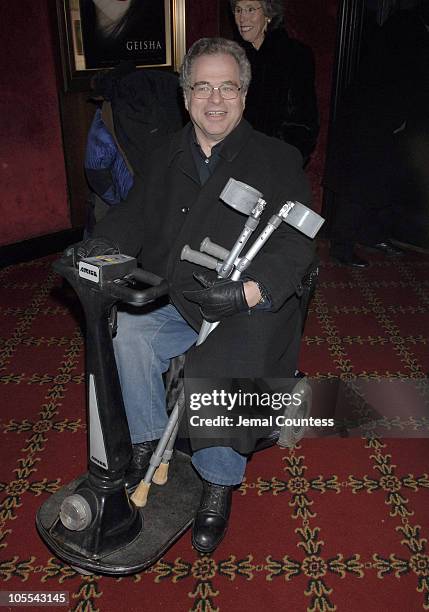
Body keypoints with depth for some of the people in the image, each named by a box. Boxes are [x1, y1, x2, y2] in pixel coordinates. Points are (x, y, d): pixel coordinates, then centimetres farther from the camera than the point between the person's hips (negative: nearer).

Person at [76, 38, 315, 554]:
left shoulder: (278, 160, 2)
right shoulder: (165, 159, 16)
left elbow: (294, 245, -7)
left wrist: (247, 292, -25)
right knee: (127, 332, -24)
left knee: (219, 365, -30)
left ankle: (219, 483, -5)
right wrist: (99, 251, -6)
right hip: (172, 300, 4)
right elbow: (131, 217, 16)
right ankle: (148, 444, -3)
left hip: (251, 306, -3)